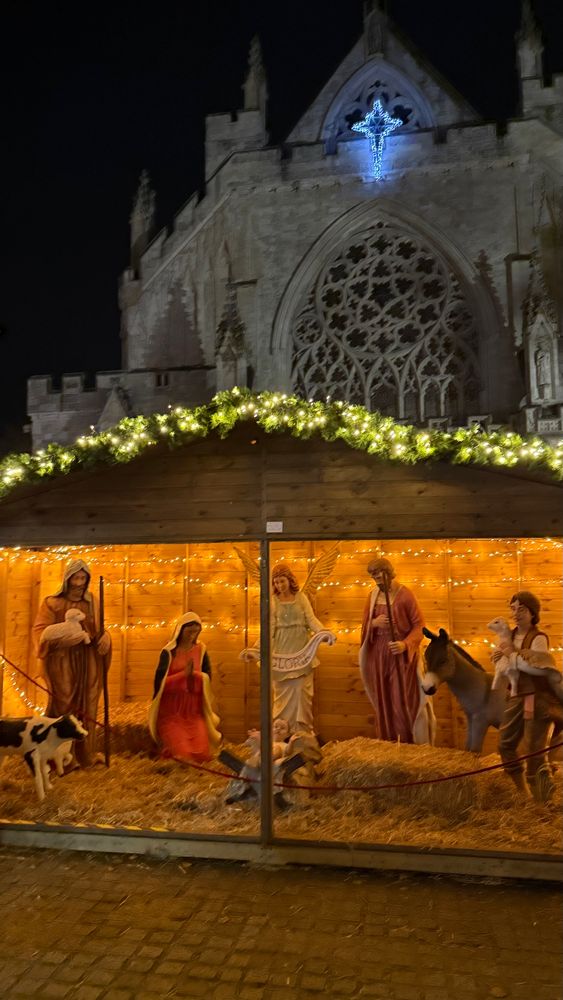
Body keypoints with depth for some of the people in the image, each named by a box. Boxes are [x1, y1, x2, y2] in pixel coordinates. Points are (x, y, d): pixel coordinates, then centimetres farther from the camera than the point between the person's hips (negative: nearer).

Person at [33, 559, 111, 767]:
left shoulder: (92, 602, 8)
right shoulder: (52, 603, -5)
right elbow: (40, 632, -9)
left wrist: (104, 637, -10)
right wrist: (66, 636, -23)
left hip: (88, 663, 4)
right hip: (63, 663, -4)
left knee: (87, 707, 9)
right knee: (64, 707, -1)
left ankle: (86, 753, 20)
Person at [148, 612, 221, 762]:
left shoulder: (200, 650, 3)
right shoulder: (168, 652, -5)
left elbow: (208, 677, -1)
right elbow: (160, 681, -11)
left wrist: (194, 673, -20)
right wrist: (183, 674, -20)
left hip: (194, 712, 3)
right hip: (171, 712, -3)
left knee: (202, 754, -1)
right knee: (181, 754, -10)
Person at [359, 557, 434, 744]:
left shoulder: (405, 595, -11)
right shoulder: (373, 595, 5)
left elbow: (419, 625, -11)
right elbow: (365, 624, 9)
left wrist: (406, 644, -25)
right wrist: (374, 623, -14)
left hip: (401, 654, -5)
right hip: (379, 654, 5)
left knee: (403, 700, -2)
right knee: (383, 700, 10)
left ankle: (410, 743, 11)